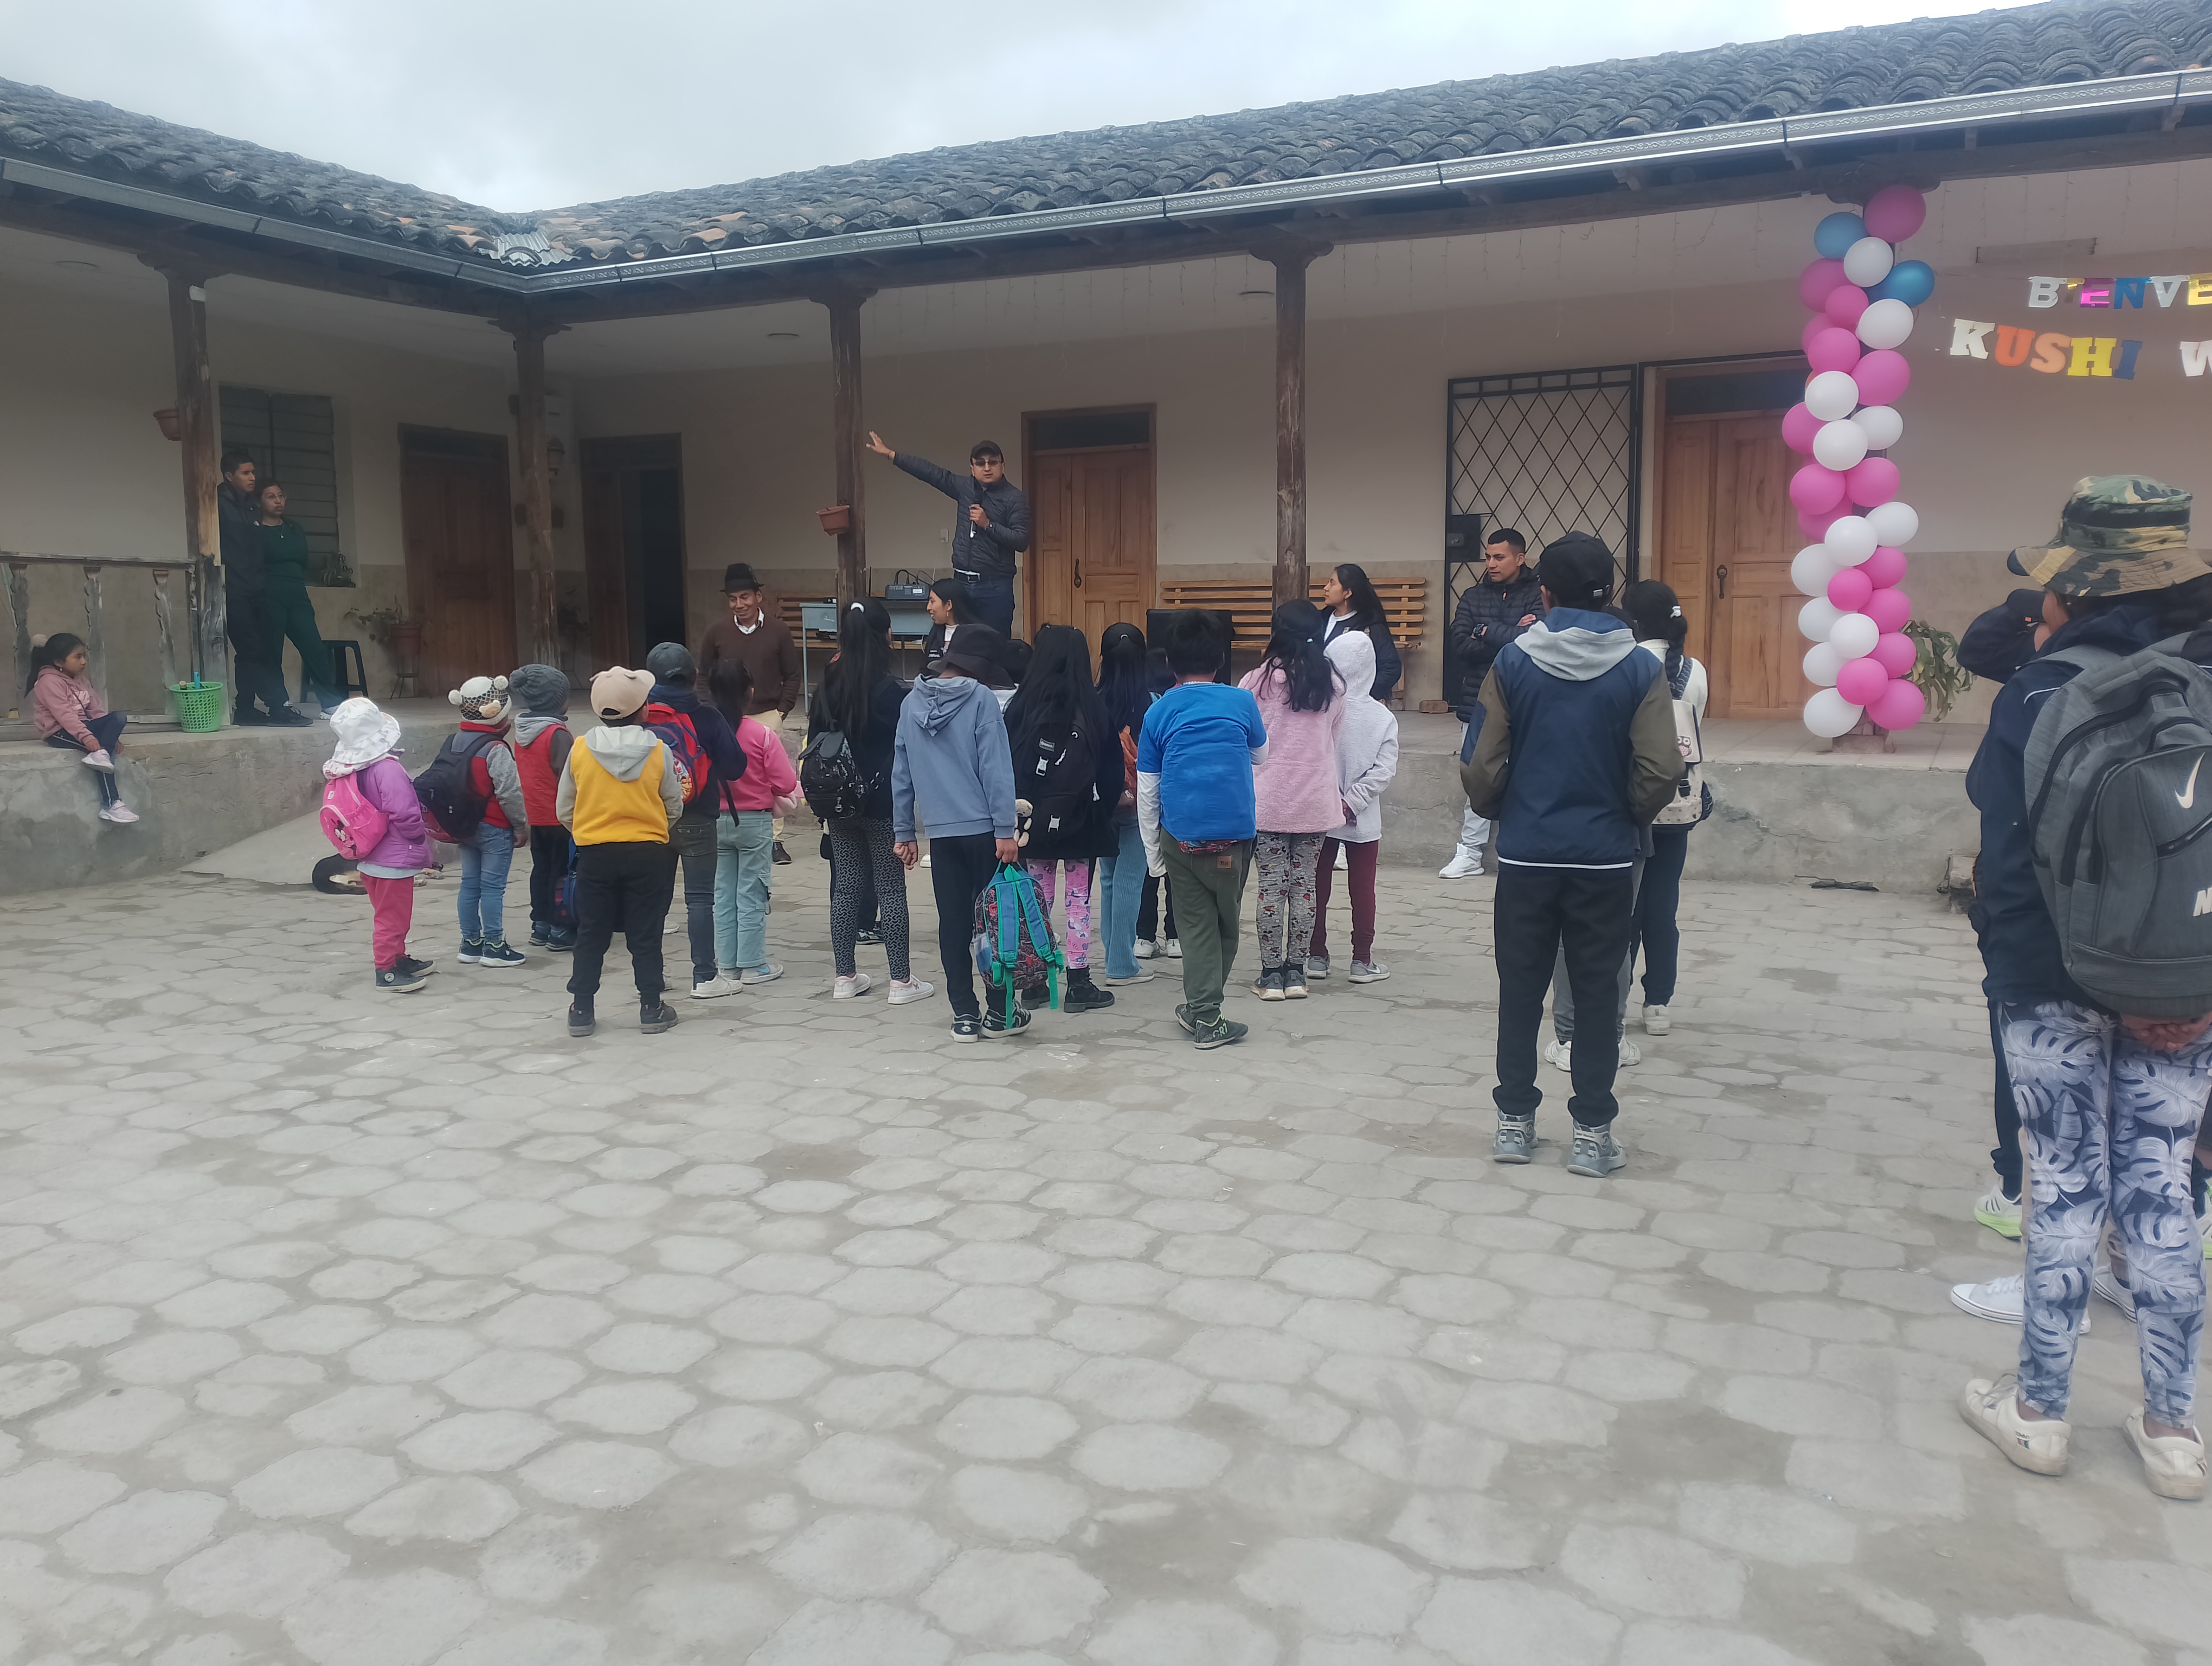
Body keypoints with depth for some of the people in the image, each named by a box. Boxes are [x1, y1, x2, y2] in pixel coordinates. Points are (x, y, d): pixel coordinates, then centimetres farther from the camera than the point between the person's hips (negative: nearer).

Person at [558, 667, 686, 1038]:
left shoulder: (580, 749, -5)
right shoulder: (659, 752, -8)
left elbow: (564, 810, 2)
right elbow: (674, 809, 2)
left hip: (594, 854, 1)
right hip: (648, 854, -1)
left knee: (591, 935, 11)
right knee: (645, 934, 7)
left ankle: (581, 1010, 15)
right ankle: (651, 1008, 12)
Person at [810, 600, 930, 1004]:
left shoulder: (827, 688, 3)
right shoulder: (890, 690, -13)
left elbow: (814, 744, 6)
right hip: (882, 803, -5)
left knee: (846, 886, 11)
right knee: (891, 888, 2)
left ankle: (846, 977, 16)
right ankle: (902, 981, 7)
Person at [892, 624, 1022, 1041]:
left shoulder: (912, 702, 8)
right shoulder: (980, 698, -8)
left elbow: (901, 774, 10)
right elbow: (995, 768, -13)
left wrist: (903, 831, 15)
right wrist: (1005, 830, -12)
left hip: (941, 832, 4)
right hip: (983, 830, -4)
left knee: (954, 924, 8)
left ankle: (965, 1014, 12)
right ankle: (999, 1012, 12)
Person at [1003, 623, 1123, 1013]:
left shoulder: (1022, 705, -5)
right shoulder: (1094, 707, -9)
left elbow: (1006, 762, -1)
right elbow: (1112, 768, -4)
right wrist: (1103, 812, 8)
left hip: (1033, 818, 2)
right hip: (1081, 819, -2)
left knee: (1038, 898, 10)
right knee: (1079, 900, 5)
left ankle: (1034, 982, 15)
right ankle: (1079, 984, 8)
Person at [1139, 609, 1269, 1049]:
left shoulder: (1158, 713, 3)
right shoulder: (1242, 702, 0)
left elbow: (1147, 793, 4)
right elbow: (1261, 757, 19)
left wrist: (1154, 855, 11)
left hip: (1180, 836, 1)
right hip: (1234, 833, -1)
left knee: (1197, 926, 9)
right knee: (1226, 924, 14)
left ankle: (1204, 1016, 10)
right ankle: (1203, 1012, 20)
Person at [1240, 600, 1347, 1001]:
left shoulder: (1260, 679, -8)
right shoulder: (1332, 683, 2)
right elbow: (1335, 738, 11)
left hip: (1268, 800, -3)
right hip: (1316, 800, 3)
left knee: (1271, 886, 3)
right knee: (1304, 884, 9)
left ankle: (1271, 974, 7)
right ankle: (1296, 972, 13)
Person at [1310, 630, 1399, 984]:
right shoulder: (1382, 717, -11)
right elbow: (1385, 770, -13)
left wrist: (1345, 801, -6)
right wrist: (1352, 802, -12)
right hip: (1363, 821, 0)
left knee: (1317, 886, 12)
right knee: (1362, 888, 10)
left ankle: (1316, 955, 19)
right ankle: (1362, 961, 14)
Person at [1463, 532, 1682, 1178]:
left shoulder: (1514, 661, -5)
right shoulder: (1640, 669, -5)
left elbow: (1483, 766, -9)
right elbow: (1660, 771, -11)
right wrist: (1628, 818, 9)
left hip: (1525, 855, 0)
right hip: (1605, 859, 0)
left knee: (1520, 991, 12)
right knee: (1597, 996, 9)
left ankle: (1515, 1122, 20)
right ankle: (1592, 1133, 14)